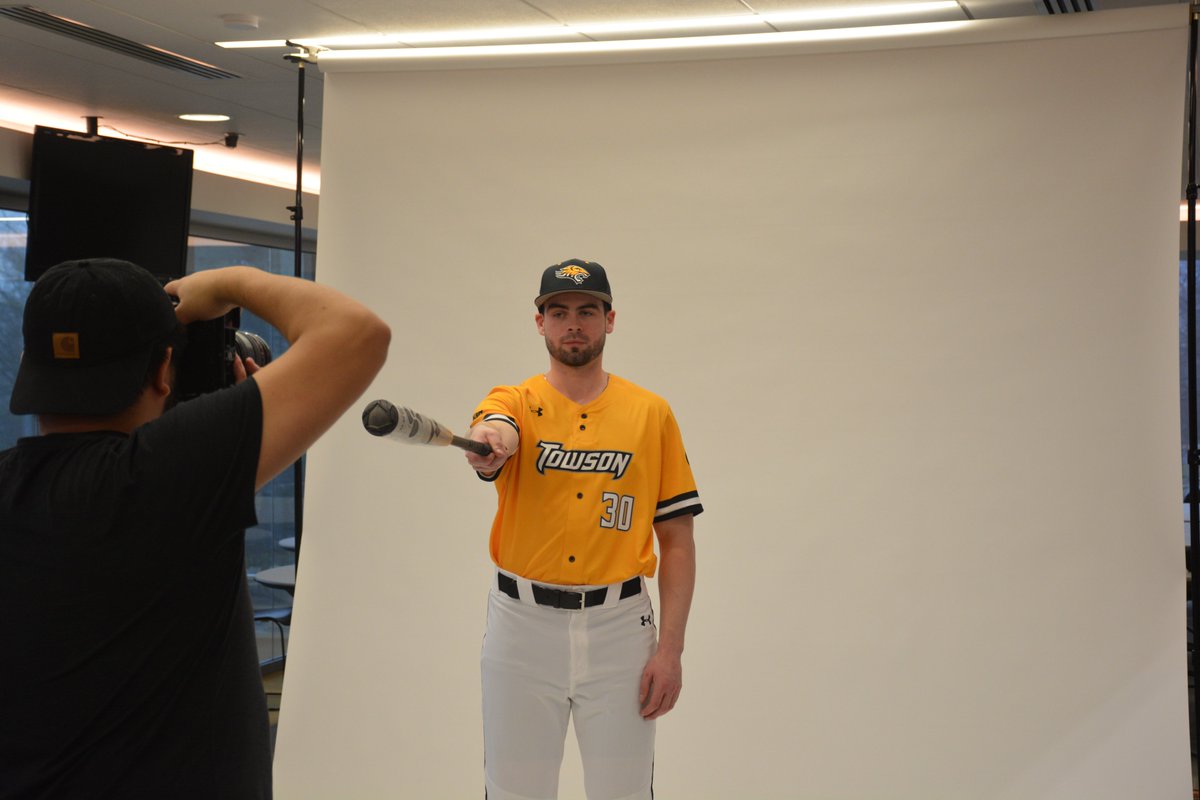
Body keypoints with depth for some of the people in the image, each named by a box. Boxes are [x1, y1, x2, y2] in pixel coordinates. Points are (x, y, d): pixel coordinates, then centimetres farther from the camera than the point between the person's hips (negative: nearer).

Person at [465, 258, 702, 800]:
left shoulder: (652, 413, 4)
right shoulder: (515, 402, 3)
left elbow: (677, 539, 3)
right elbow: (495, 430, -24)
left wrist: (671, 648, -5)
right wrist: (487, 444, -49)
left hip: (619, 625, 0)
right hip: (523, 622, 0)